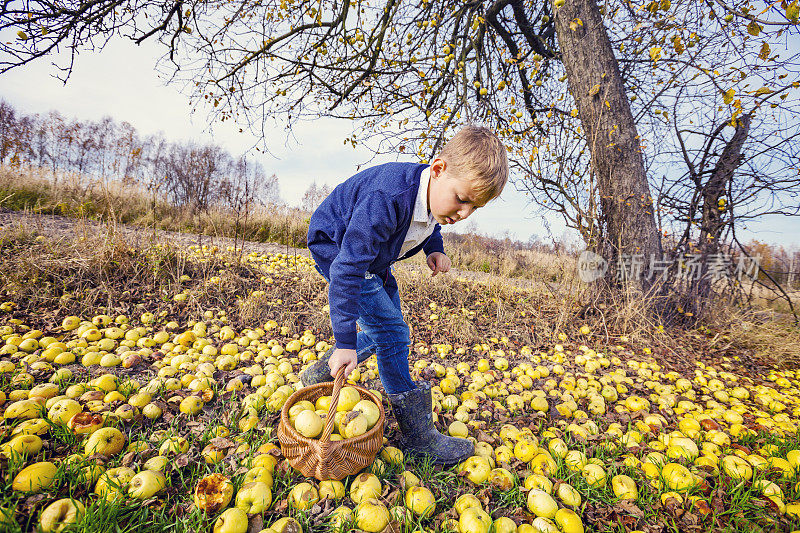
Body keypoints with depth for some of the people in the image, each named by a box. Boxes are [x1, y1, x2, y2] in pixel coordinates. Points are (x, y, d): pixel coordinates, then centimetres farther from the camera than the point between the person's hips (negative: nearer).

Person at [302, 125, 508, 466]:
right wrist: (345, 342, -36)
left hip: (372, 257, 9)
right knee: (392, 334, -13)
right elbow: (348, 270, -38)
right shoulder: (387, 200, -39)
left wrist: (434, 249, -8)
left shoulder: (437, 194, -13)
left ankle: (320, 375, 27)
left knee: (384, 332, 12)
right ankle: (418, 436, 2)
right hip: (336, 249, -8)